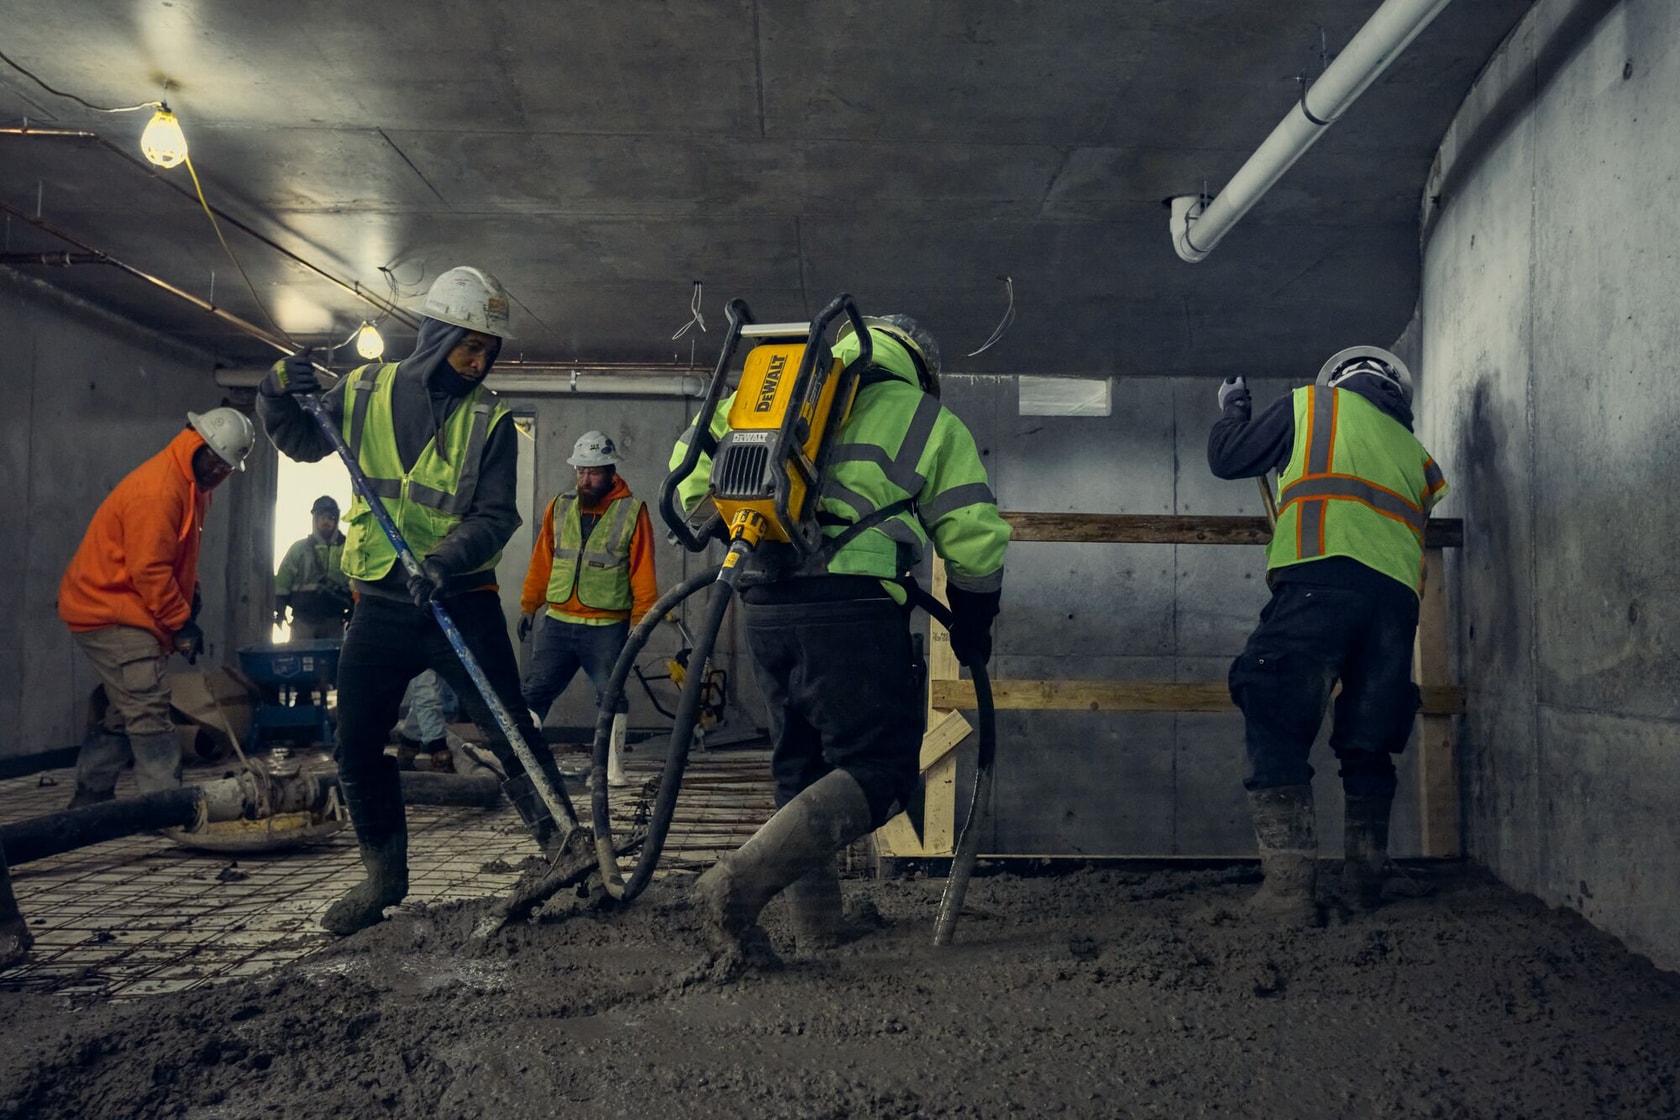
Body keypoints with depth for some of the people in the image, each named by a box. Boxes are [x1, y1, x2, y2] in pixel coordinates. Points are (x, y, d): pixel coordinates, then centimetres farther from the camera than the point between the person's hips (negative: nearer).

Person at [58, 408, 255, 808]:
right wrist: (181, 623, -20)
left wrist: (190, 598, 9)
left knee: (126, 710, 15)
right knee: (148, 708, -15)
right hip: (110, 611, -11)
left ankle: (90, 796, 25)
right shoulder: (157, 490, -23)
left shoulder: (191, 485, 11)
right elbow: (148, 569, -25)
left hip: (126, 613, 11)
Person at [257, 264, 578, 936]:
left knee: (511, 735, -6)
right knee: (356, 750, 8)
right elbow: (303, 442, 18)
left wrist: (443, 561, -28)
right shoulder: (366, 390, 3)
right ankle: (384, 875, 24)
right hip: (380, 605, 3)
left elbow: (496, 517, -10)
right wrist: (279, 397, -3)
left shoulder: (490, 420, -3)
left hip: (461, 602, -3)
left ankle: (565, 848, 6)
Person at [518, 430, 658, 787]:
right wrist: (529, 604, 12)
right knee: (535, 690, 3)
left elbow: (643, 571, -3)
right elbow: (541, 561, 13)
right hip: (558, 622, 3)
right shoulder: (559, 508, 9)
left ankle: (612, 766, 11)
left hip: (607, 627, -3)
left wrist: (641, 619, -6)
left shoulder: (632, 511, -2)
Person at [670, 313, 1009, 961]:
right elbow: (976, 540, 8)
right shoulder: (931, 422, 12)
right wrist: (972, 626, 20)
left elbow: (697, 445, 16)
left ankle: (815, 920, 21)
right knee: (880, 769, -1)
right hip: (851, 607, -5)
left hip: (764, 606, 6)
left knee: (801, 763, 18)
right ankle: (742, 882, -14)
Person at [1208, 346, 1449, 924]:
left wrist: (1232, 411, 41)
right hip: (1397, 593, 5)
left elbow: (1227, 458, 20)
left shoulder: (1311, 403, 20)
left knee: (1278, 730, -5)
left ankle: (1289, 884, -12)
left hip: (1320, 580, -5)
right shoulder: (1414, 452, 33)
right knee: (1369, 741, 15)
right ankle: (1364, 877, 20)